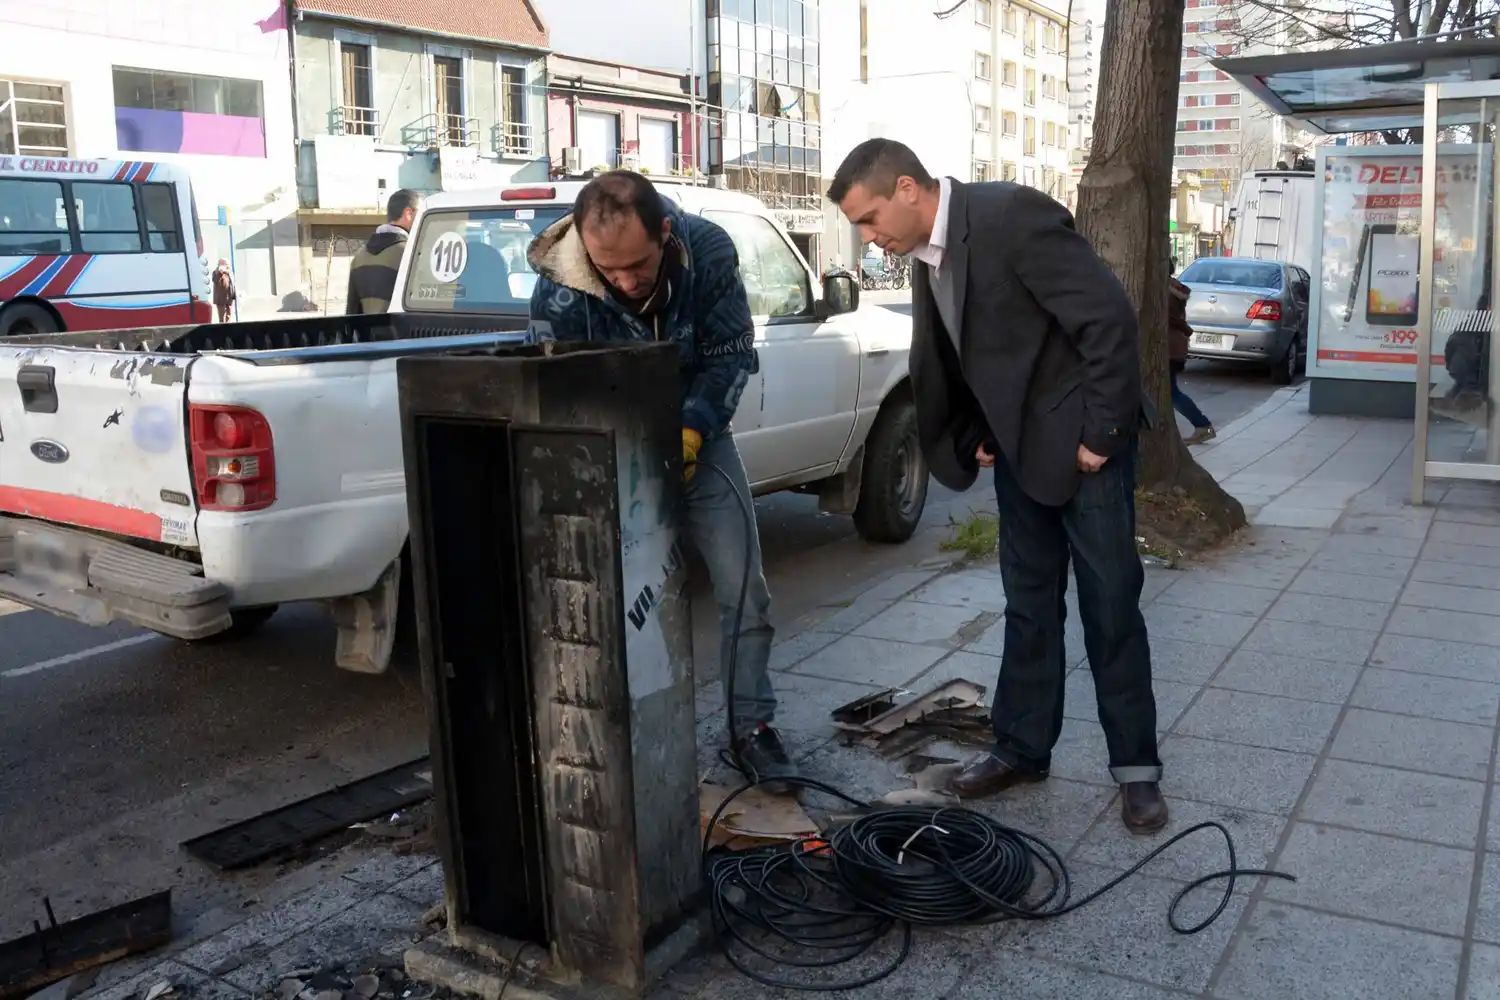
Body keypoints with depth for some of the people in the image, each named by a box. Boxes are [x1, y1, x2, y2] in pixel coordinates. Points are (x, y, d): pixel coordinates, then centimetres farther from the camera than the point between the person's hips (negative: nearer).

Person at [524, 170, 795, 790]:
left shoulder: (708, 251, -20)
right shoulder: (559, 286, -25)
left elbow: (732, 353, -11)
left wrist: (692, 429, -24)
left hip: (699, 438, 2)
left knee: (743, 589, 1)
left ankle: (751, 725, 17)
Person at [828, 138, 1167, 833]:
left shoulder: (1012, 215, -22)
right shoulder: (928, 253, 3)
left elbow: (1109, 316, -23)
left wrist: (1101, 432, -19)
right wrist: (977, 436, 7)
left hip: (1083, 442, -7)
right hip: (1018, 448, 7)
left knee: (1111, 606, 3)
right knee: (1029, 606, 13)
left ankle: (1135, 766, 16)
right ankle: (1023, 747, 25)